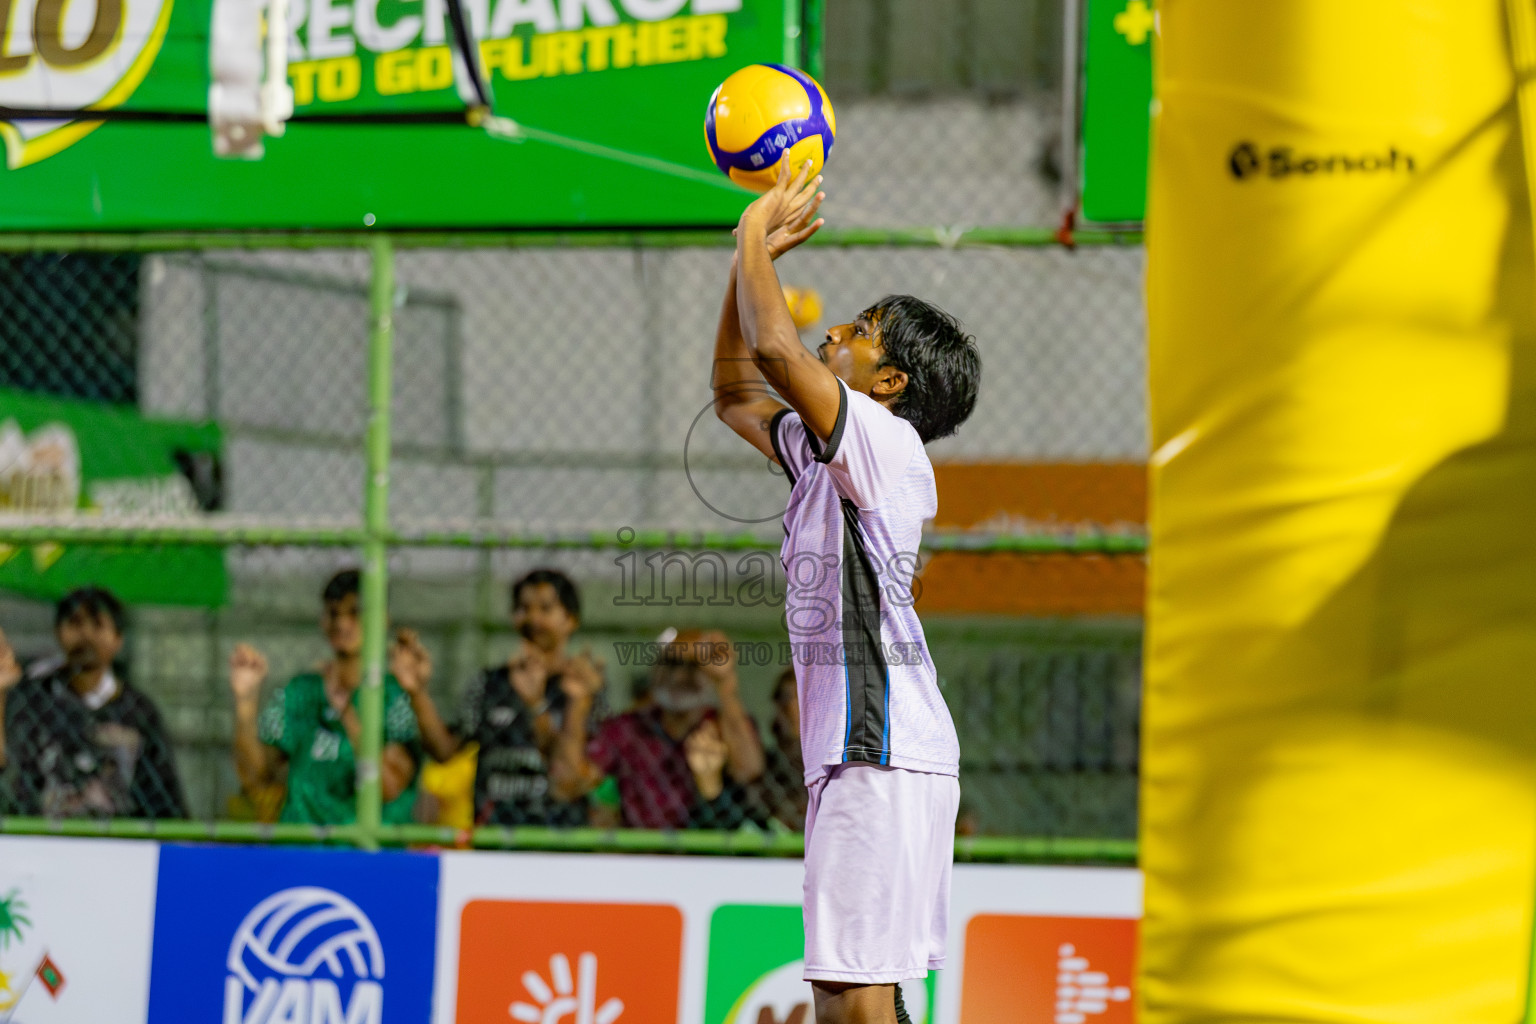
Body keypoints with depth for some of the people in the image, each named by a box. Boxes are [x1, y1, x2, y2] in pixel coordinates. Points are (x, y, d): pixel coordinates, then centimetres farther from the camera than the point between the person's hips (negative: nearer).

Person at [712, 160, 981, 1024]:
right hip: (853, 753, 10)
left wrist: (755, 235, -6)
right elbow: (737, 394, 32)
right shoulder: (826, 452, 18)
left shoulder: (884, 443, -8)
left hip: (884, 750, -10)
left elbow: (774, 347, -20)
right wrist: (753, 257, 24)